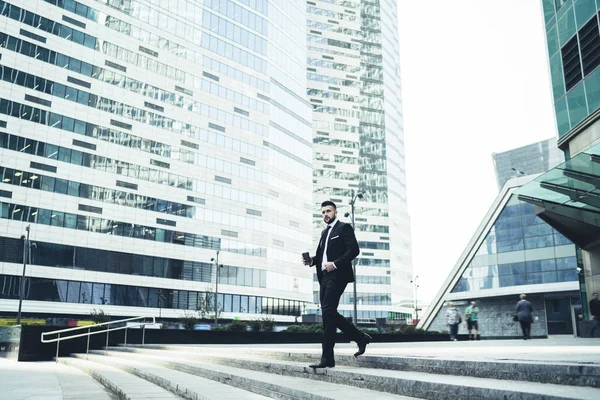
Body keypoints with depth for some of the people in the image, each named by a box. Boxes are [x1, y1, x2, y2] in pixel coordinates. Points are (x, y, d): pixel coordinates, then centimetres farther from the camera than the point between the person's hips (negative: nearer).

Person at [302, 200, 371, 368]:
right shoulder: (324, 232, 23)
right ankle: (360, 338, 22)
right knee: (329, 313, 7)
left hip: (337, 276, -9)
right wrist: (312, 260, 2)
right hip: (324, 277, 9)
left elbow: (354, 250, -12)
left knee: (327, 312, -13)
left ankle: (327, 357, -10)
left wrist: (335, 264, -20)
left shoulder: (344, 227, -1)